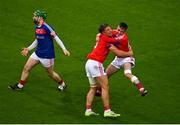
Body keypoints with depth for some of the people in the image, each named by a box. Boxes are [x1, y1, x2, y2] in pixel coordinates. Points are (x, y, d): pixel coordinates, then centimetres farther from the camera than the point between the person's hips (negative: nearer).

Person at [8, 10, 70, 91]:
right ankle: (20, 85, 18)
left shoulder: (46, 27, -20)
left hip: (47, 55, -8)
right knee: (26, 68, 5)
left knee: (50, 73, 9)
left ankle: (62, 84, 33)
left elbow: (56, 38, -17)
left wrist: (64, 49, -19)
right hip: (37, 53, 8)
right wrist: (28, 49, 17)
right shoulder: (37, 28, 5)